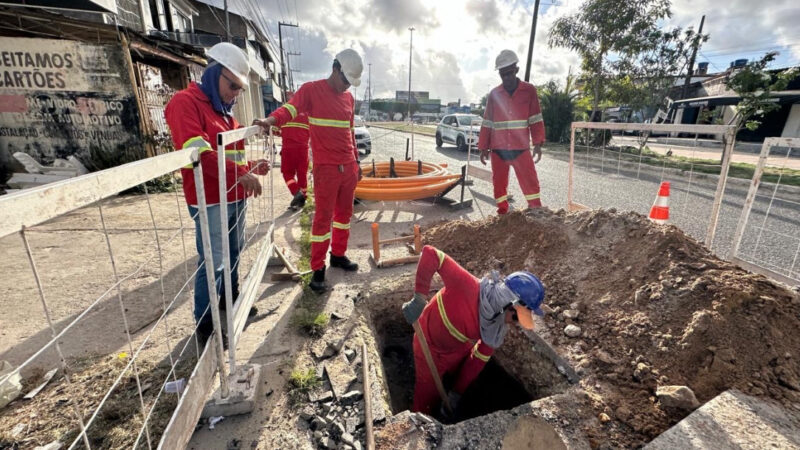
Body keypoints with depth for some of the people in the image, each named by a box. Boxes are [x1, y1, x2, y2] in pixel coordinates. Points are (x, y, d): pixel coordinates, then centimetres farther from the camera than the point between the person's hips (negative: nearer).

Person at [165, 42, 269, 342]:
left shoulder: (224, 110, 16)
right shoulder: (185, 102, -10)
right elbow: (198, 152, -24)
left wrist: (250, 166, 6)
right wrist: (240, 174, -28)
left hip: (235, 198, 9)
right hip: (210, 202, -8)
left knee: (233, 253, 20)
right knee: (212, 264, -2)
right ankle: (205, 325, 14)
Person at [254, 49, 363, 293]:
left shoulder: (348, 98, 15)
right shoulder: (311, 90, -3)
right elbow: (290, 108, -19)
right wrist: (271, 120, -39)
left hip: (349, 167, 7)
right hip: (326, 168, -6)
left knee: (345, 213, 13)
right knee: (323, 217, -3)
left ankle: (338, 255, 29)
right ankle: (317, 269, 7)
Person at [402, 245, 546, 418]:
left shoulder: (500, 327, -18)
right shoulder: (468, 288, -40)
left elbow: (479, 360, -6)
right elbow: (430, 254, -43)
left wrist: (456, 394, -2)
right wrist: (419, 299, -43)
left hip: (460, 350, 5)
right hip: (430, 346, -4)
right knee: (428, 399, 15)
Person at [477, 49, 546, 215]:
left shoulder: (529, 90, 3)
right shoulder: (494, 94, 6)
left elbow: (535, 118, 1)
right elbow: (487, 122, 8)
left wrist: (538, 143, -6)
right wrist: (484, 147, 6)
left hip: (521, 148, -2)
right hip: (498, 149, 2)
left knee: (530, 182, -1)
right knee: (499, 183, 8)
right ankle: (503, 212, 22)